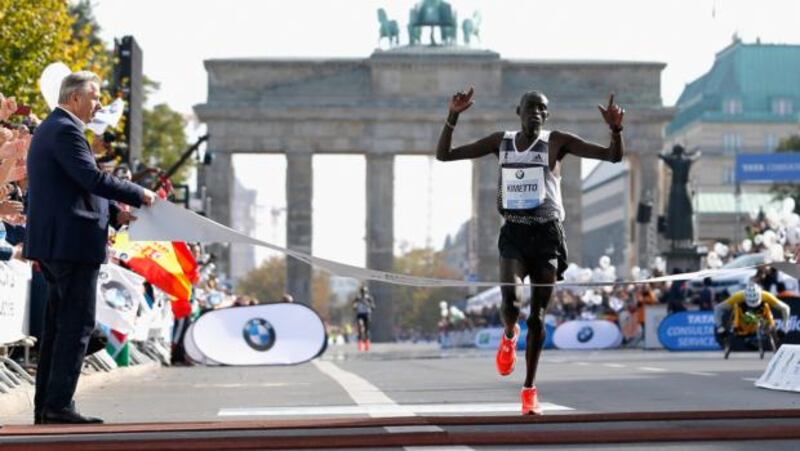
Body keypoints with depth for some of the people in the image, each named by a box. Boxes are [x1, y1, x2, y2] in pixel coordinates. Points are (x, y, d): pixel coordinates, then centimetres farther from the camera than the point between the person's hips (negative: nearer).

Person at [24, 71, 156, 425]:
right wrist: (139, 195, -12)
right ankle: (59, 405, -9)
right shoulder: (66, 130, -12)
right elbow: (92, 178, -22)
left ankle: (45, 405, 14)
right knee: (77, 324, -8)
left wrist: (114, 212, 15)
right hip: (72, 242, -11)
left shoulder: (48, 129, 20)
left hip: (52, 243, 11)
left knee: (58, 324, 12)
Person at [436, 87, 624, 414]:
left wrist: (615, 129, -24)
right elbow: (444, 155, 8)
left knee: (537, 317, 1)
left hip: (547, 234, -1)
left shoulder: (556, 142, 1)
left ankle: (529, 388, 16)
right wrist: (453, 117, -6)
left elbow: (613, 156, -4)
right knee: (511, 301, -23)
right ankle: (509, 336, 14)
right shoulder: (501, 142, 8)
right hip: (513, 233, 1)